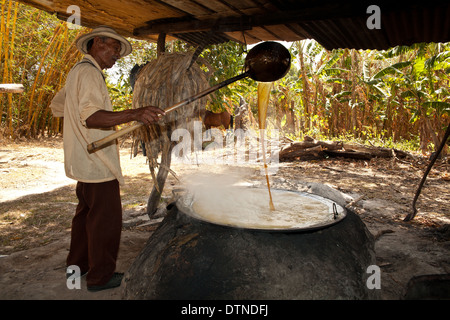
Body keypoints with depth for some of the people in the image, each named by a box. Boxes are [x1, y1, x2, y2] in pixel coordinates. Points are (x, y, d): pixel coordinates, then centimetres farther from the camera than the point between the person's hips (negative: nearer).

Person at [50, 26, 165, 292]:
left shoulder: (78, 72, 18)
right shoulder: (89, 73, -15)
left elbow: (57, 106, 29)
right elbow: (90, 116, -30)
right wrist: (135, 114, -41)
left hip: (84, 161, 11)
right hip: (98, 163, -11)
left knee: (87, 213, 20)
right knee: (106, 219, -1)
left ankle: (77, 263, 34)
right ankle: (100, 276, 12)